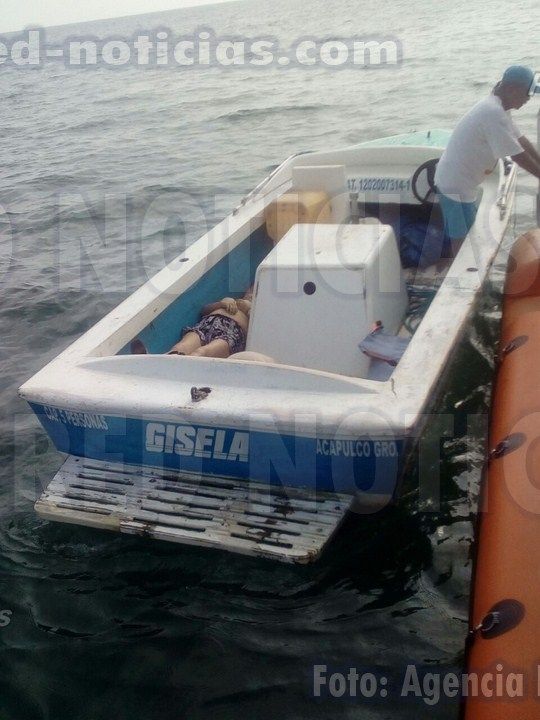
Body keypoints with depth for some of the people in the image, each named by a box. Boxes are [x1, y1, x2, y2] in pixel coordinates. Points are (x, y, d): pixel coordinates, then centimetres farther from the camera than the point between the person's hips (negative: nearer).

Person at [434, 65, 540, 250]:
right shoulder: (494, 113, -25)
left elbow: (522, 141, 13)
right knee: (462, 241, 0)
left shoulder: (498, 107, 7)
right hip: (456, 185, -10)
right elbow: (518, 156, -21)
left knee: (466, 235, 21)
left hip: (462, 181, 10)